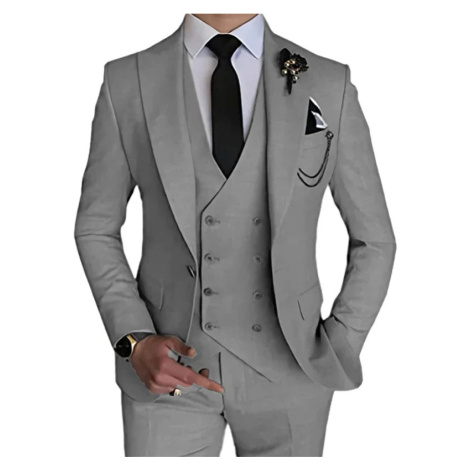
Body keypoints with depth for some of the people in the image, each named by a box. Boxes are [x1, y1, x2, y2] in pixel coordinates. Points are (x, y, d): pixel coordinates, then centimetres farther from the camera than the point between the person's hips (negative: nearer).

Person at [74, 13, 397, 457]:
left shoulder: (329, 85, -4)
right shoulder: (126, 82, -4)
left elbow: (374, 239, 3)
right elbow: (96, 229, 4)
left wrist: (336, 352, -4)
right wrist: (135, 341, -8)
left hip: (287, 367, 1)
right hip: (169, 363, 0)